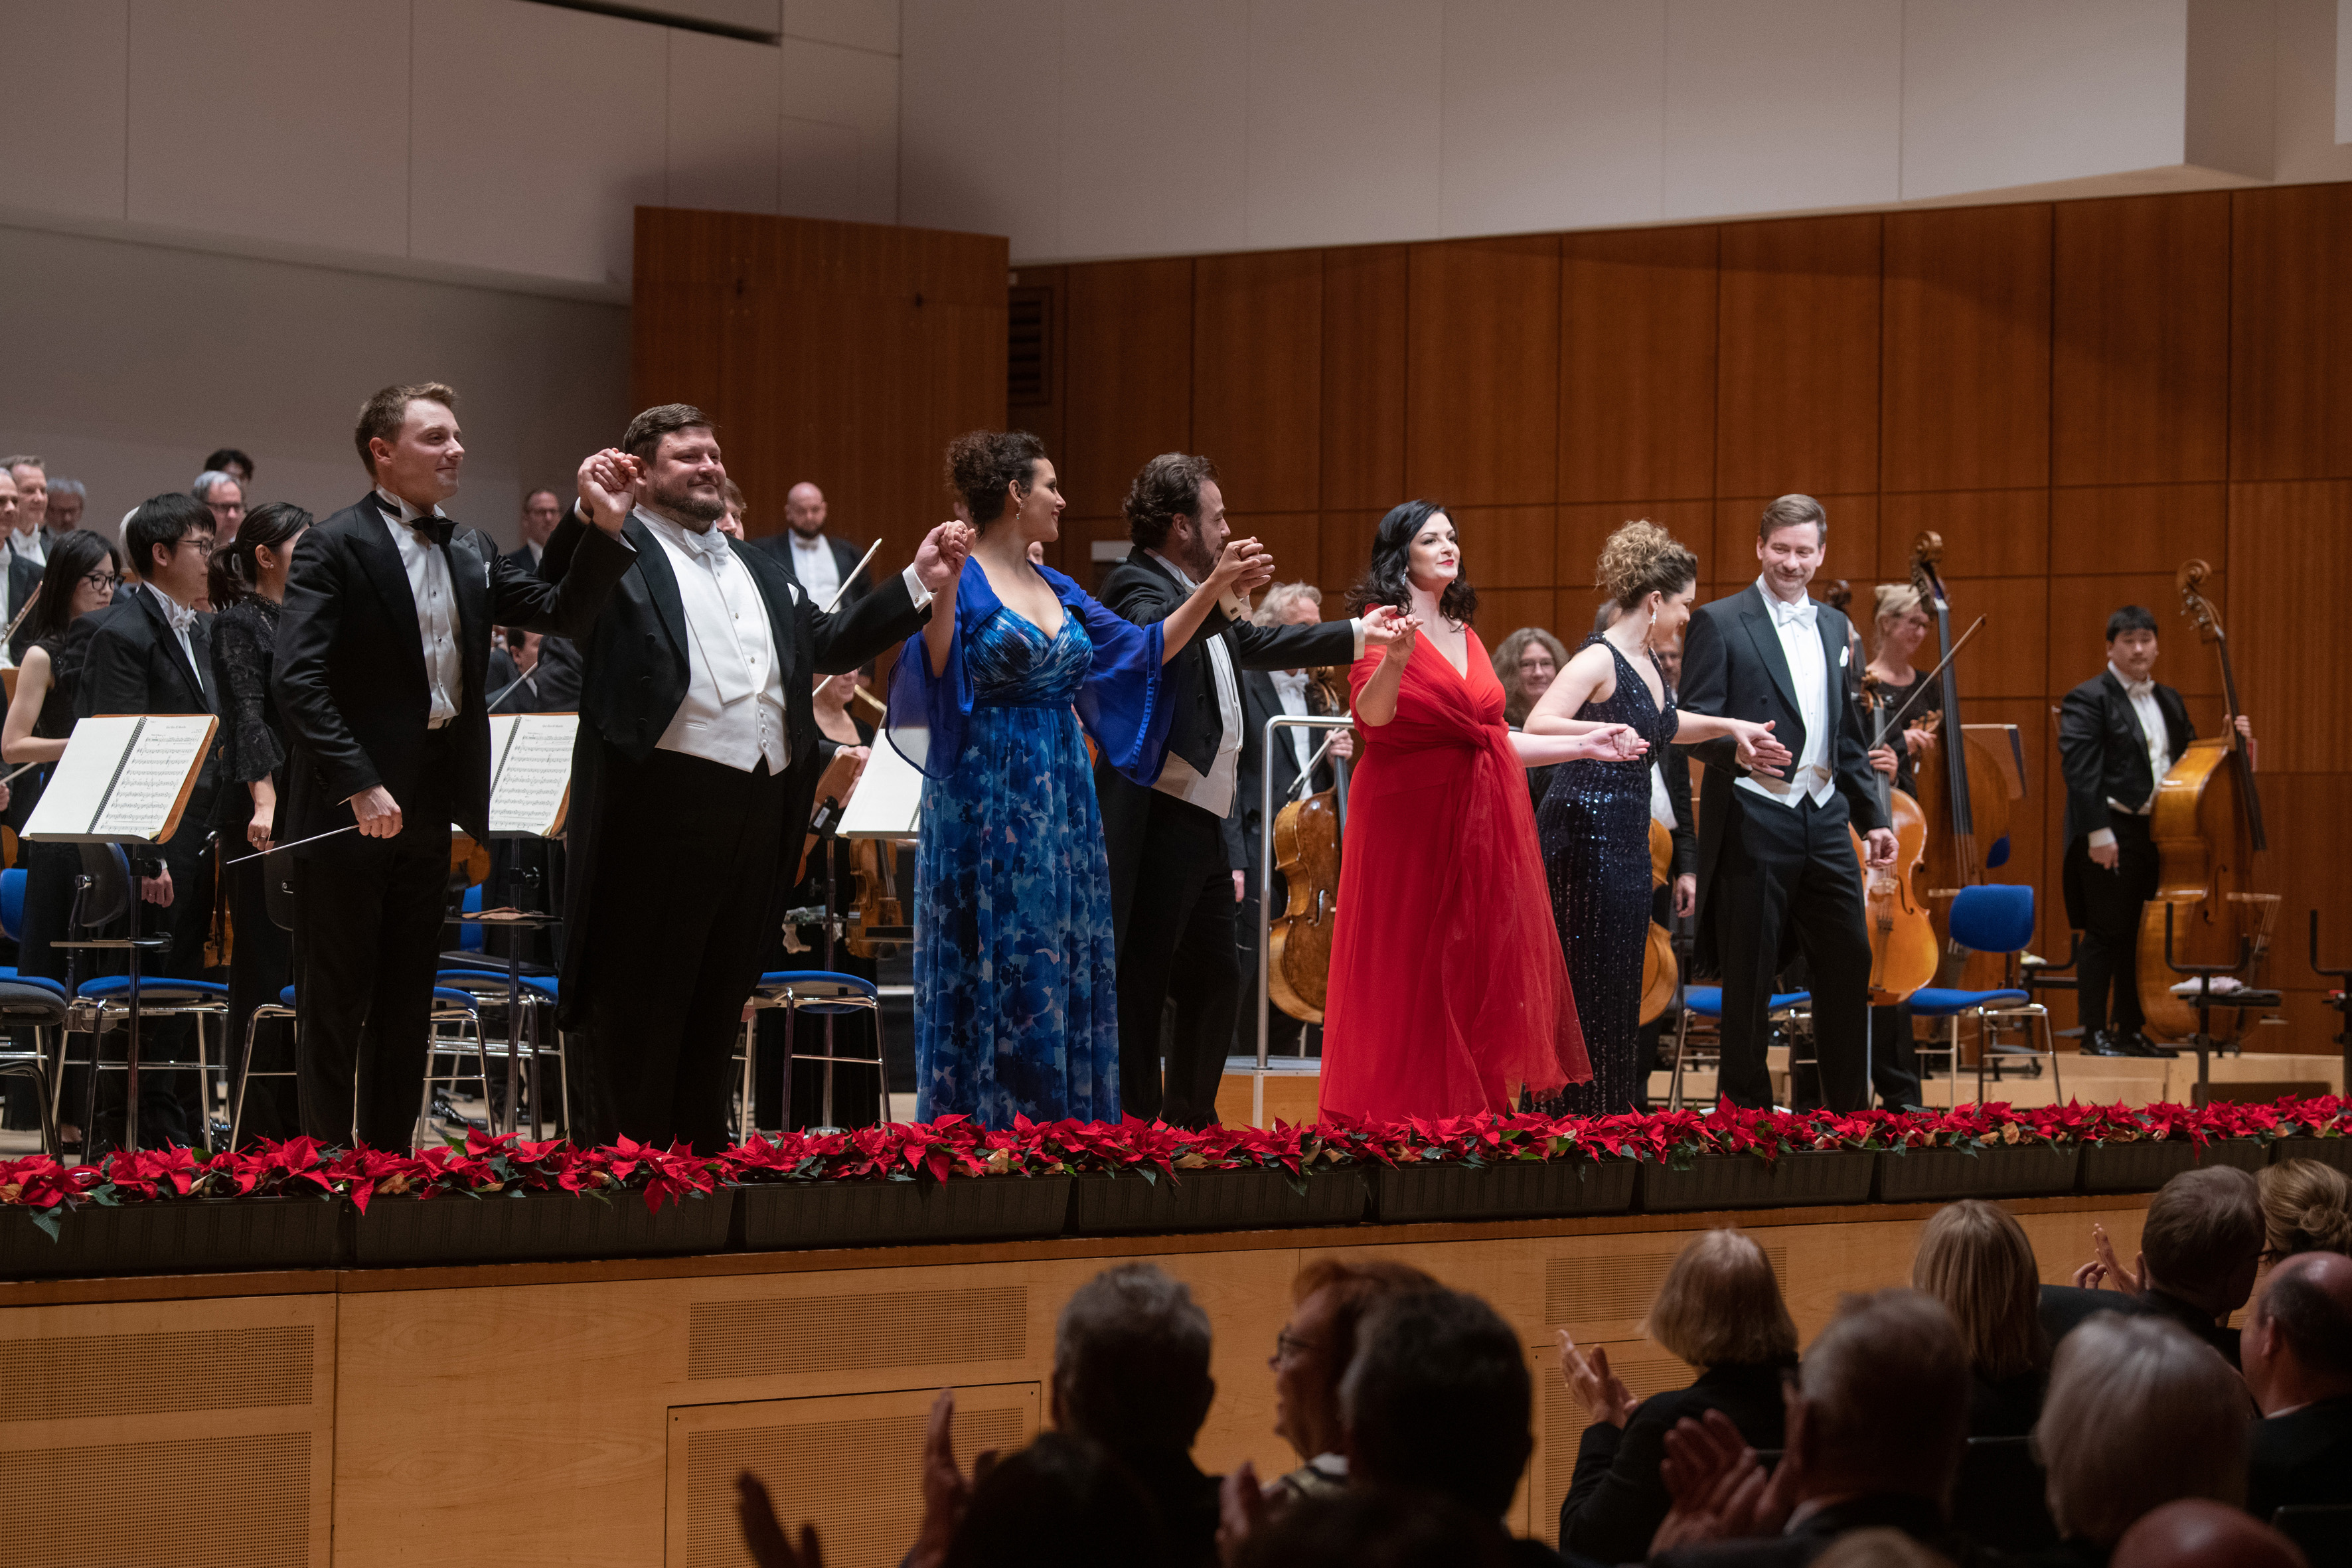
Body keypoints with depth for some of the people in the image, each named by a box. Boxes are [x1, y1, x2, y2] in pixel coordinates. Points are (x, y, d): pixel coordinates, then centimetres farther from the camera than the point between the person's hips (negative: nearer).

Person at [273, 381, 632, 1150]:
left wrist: (606, 529, -4)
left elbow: (563, 613, 9)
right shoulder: (334, 547, -10)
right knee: (338, 999, 1)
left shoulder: (471, 553, 12)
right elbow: (297, 680, -18)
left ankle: (390, 1156, 20)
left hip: (430, 803, 7)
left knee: (407, 999, 12)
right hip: (349, 809, -7)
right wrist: (360, 786, -23)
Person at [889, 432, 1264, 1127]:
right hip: (989, 805, -7)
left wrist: (1216, 586, 12)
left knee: (1066, 978, 7)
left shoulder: (1055, 588, 13)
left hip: (1061, 802, 7)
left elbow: (1146, 651, 16)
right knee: (998, 978, -5)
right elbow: (933, 674, -21)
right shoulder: (964, 580, -8)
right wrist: (941, 593, -34)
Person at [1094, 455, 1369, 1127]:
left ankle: (1191, 1120, 28)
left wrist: (1357, 635, 35)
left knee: (1216, 980, 17)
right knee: (1142, 987, -6)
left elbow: (1255, 644, 32)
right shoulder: (1137, 585, -13)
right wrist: (1209, 605, -50)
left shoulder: (1195, 593, 17)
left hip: (1203, 825, 10)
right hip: (1159, 824, -10)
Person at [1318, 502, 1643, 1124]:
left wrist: (1584, 746, 18)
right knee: (1411, 975, -5)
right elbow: (1372, 715, -22)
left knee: (1481, 971, 3)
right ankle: (1402, 1117, -1)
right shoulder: (1386, 624, -5)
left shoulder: (1464, 635, 16)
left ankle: (1472, 1114, 6)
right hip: (1411, 821, -7)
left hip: (1481, 827, 7)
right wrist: (1394, 658, -41)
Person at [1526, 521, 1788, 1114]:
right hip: (1582, 840, -9)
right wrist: (1599, 734, -39)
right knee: (1584, 991, -7)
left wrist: (1727, 726, 25)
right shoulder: (1598, 660, -14)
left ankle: (1610, 1117, 14)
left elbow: (1661, 727, 33)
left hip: (1626, 843, 9)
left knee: (1620, 992, 10)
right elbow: (1537, 726, -26)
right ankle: (1573, 1116, -3)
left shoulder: (1645, 663, 13)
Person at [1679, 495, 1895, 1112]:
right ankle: (1748, 1107, 9)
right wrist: (1737, 753, -30)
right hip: (1753, 823, -6)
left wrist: (1872, 818, 17)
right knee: (1750, 973, -1)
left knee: (1850, 958, 6)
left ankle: (1846, 1104, 17)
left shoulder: (1834, 628, 16)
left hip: (1824, 819, 6)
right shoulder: (1720, 623, -4)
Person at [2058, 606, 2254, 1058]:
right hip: (2113, 834, -7)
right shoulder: (2089, 699, -6)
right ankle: (2094, 1033, 3)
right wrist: (2098, 831, -21)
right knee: (2106, 934, -3)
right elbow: (2079, 768, -15)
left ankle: (2131, 1029, 17)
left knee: (2140, 936, 10)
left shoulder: (2168, 700, 17)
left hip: (2156, 831, 7)